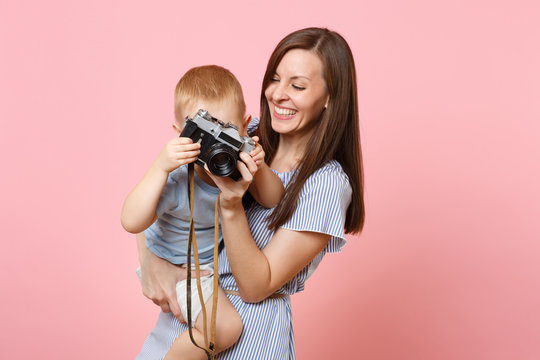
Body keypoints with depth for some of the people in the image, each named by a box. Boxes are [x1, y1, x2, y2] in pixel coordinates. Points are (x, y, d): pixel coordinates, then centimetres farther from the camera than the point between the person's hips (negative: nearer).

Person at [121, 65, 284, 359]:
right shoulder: (177, 179, -35)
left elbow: (272, 201, -9)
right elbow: (132, 222, -42)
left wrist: (260, 168, -30)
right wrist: (160, 167, -49)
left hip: (220, 255, 7)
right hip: (175, 266, -7)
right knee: (226, 328, -17)